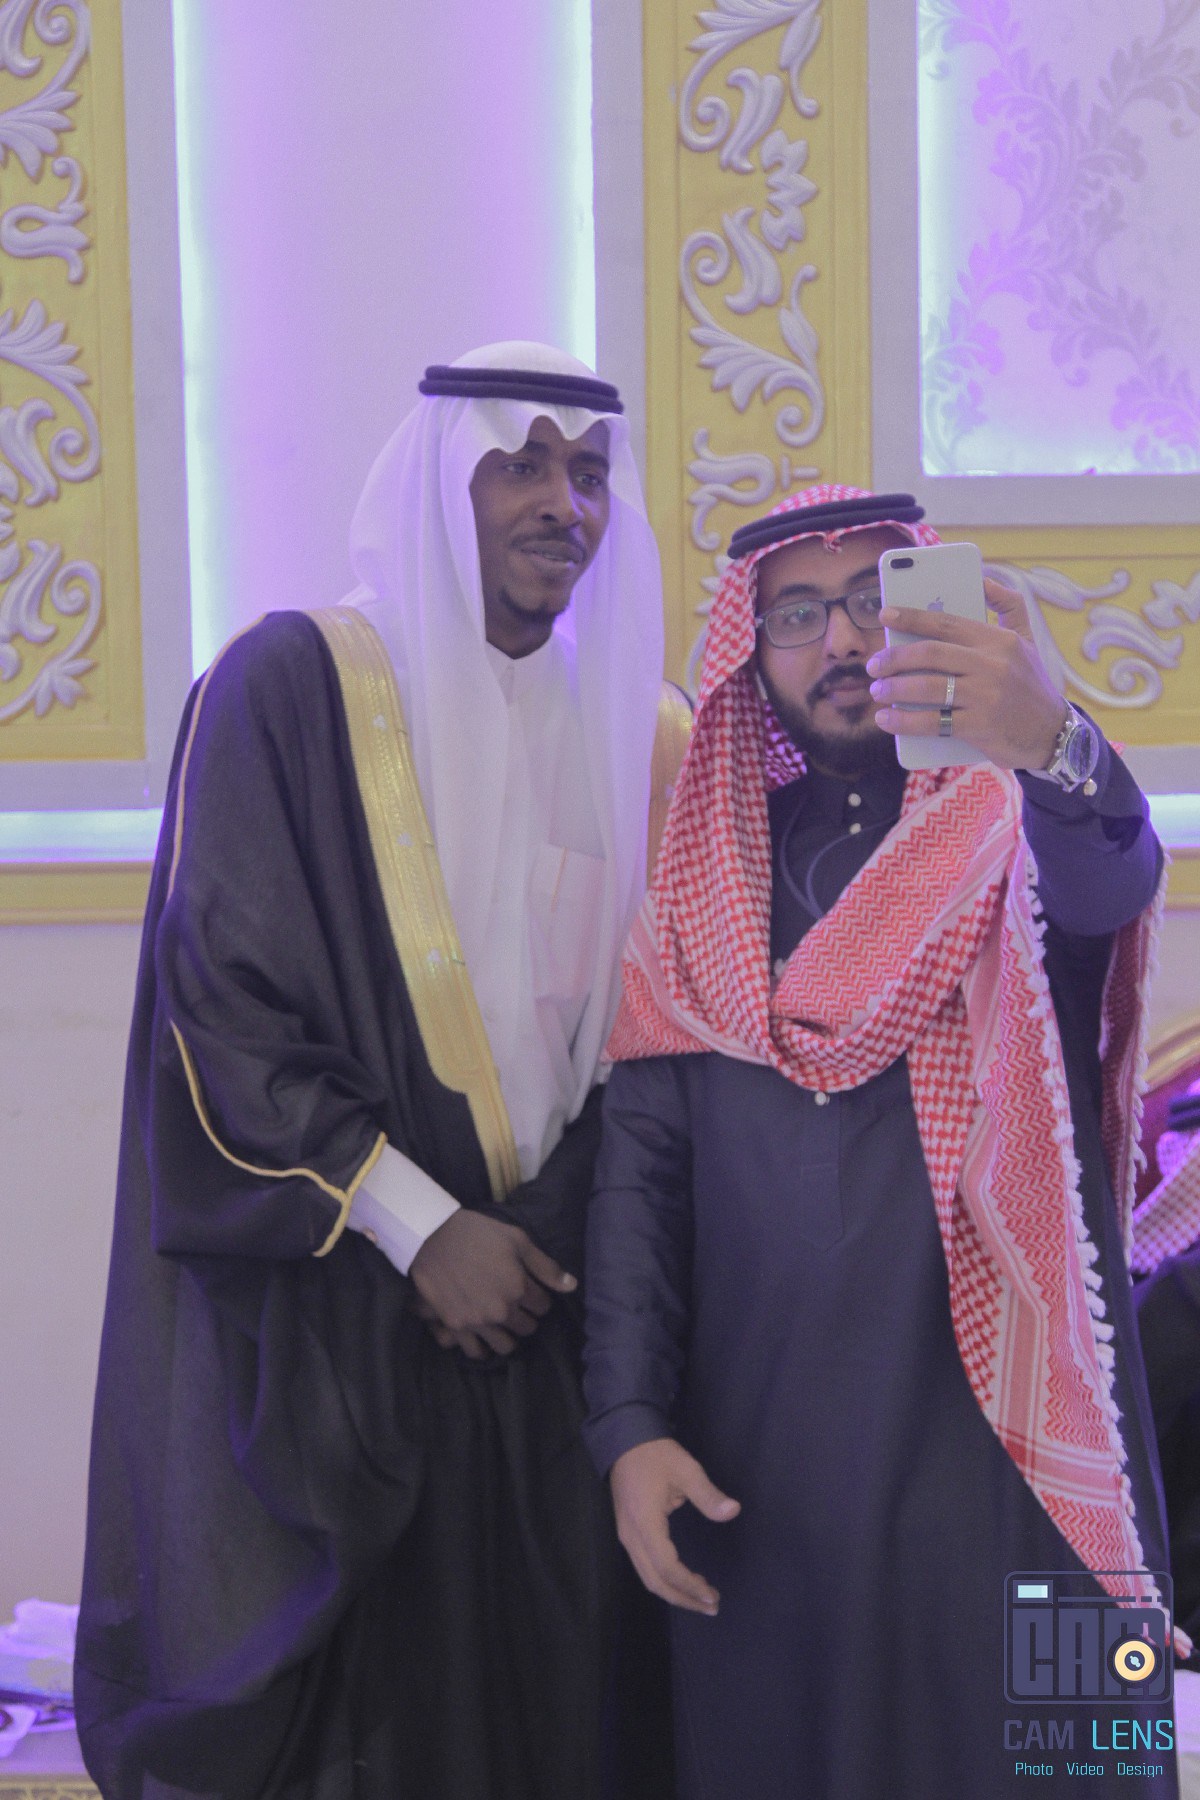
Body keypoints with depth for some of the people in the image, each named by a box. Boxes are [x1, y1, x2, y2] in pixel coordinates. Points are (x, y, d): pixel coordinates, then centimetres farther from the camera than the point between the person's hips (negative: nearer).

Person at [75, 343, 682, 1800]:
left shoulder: (618, 727, 9)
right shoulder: (293, 684, -7)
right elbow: (217, 1005, -12)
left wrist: (558, 1226, 1)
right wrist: (416, 1226, -14)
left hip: (536, 1303, 5)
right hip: (323, 1318, -4)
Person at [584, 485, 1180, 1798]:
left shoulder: (1013, 826, 1)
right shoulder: (702, 881, 8)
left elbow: (1111, 881, -24)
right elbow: (641, 1162, 4)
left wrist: (1050, 745, -46)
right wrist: (630, 1423, -6)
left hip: (1000, 1440, -2)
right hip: (752, 1466, 2)